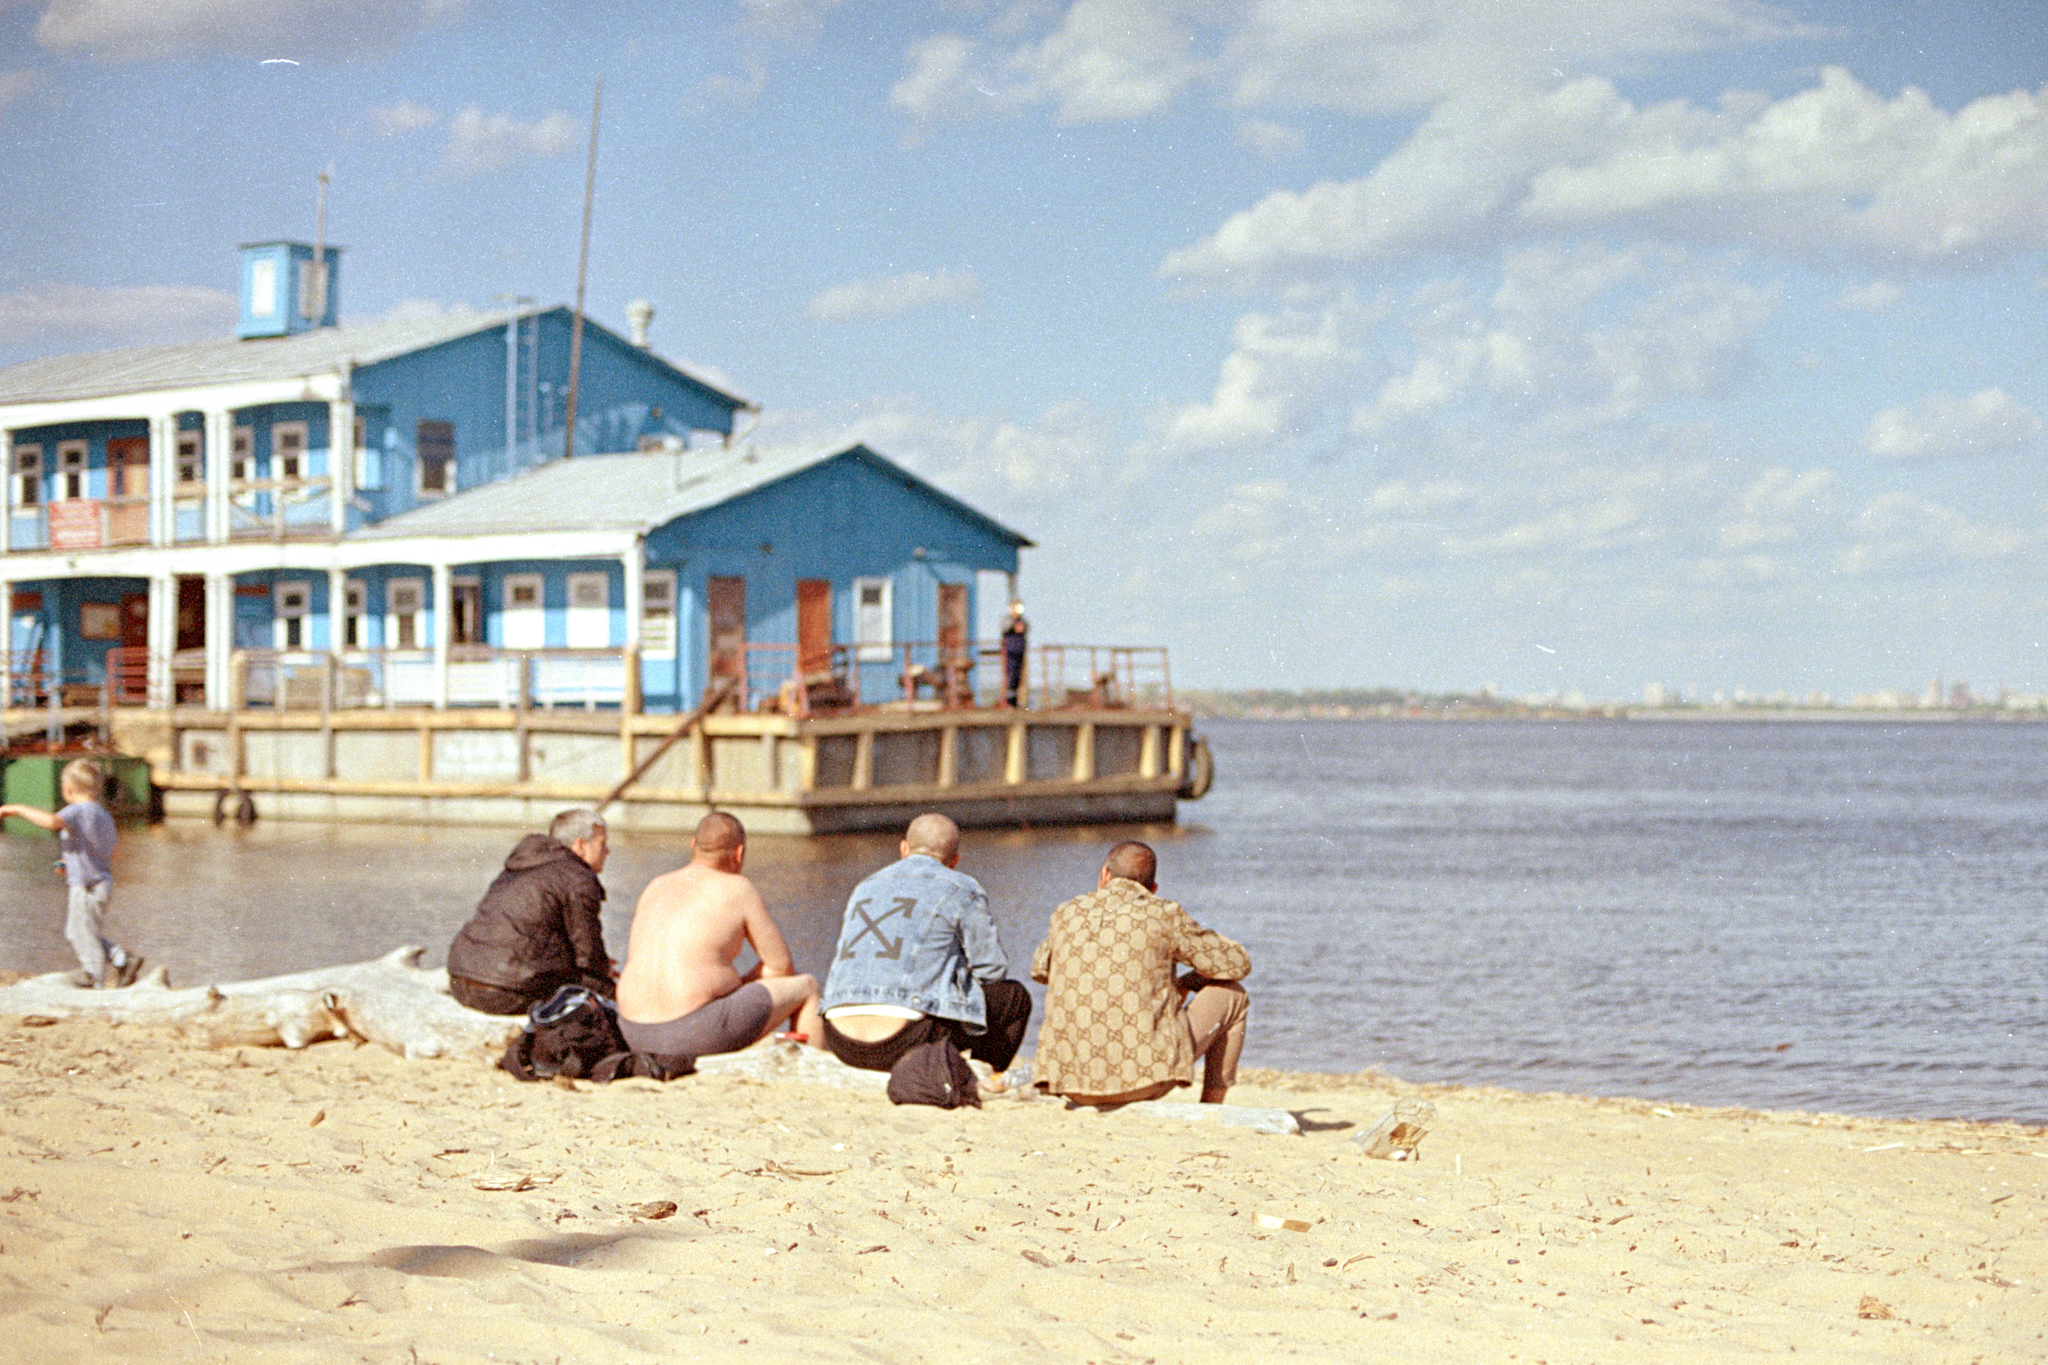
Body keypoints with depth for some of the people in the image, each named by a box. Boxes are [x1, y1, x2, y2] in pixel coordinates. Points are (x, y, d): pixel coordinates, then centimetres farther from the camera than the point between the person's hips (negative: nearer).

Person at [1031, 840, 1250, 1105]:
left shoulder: (1066, 914, 12)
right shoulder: (1164, 915, 2)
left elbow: (1040, 969, 33)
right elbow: (1238, 964, 12)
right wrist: (1189, 982, 30)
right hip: (1144, 1080, -4)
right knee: (1231, 995, 19)